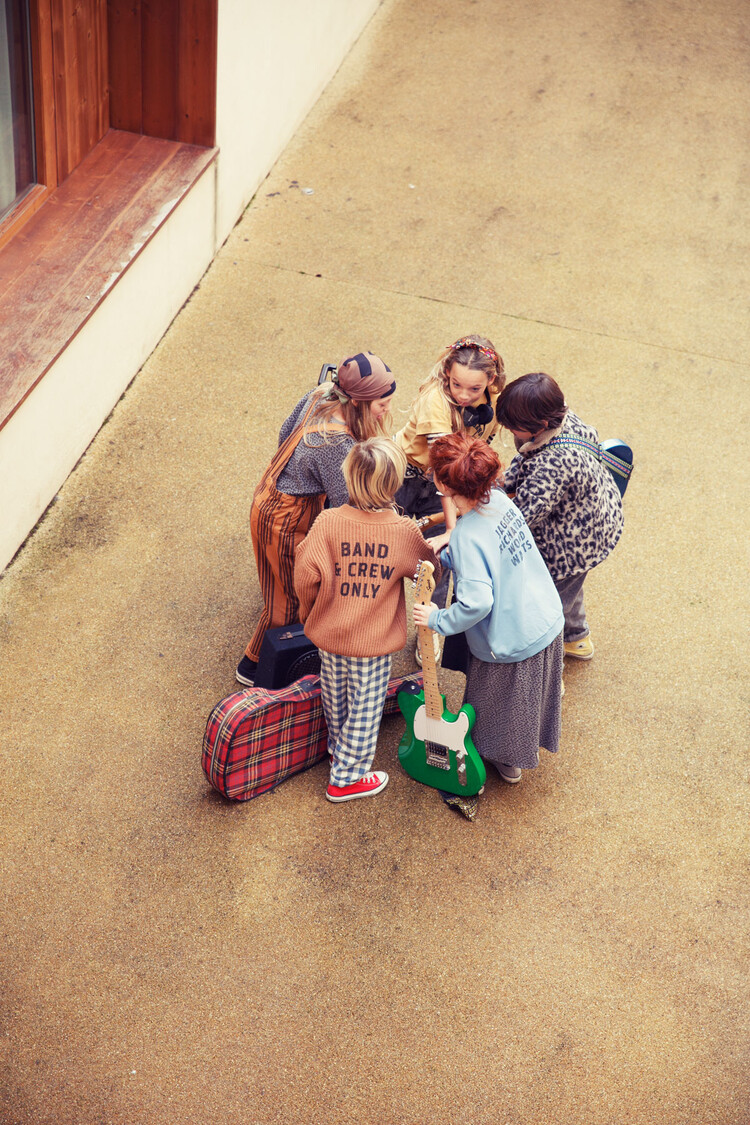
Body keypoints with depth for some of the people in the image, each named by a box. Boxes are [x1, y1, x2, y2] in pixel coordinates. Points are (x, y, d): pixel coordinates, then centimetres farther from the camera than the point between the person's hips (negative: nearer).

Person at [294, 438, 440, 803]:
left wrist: (308, 608, 4)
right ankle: (346, 778, 27)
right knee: (364, 708, 14)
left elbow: (305, 573, -16)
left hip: (329, 634, 2)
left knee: (335, 697, 25)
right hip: (374, 641, -2)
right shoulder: (406, 532, -18)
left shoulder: (327, 522, -19)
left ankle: (338, 747, 50)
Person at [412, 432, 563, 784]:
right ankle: (530, 745, 56)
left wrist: (438, 619, -21)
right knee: (531, 694, 32)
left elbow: (477, 602, -36)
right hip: (549, 622, 7)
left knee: (501, 704, 23)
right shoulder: (499, 500, -9)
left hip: (509, 644, -7)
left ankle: (508, 762, 47)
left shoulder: (467, 537, -32)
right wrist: (444, 557, 5)